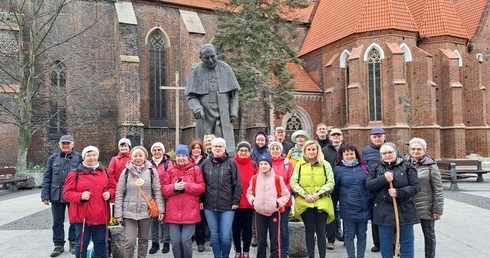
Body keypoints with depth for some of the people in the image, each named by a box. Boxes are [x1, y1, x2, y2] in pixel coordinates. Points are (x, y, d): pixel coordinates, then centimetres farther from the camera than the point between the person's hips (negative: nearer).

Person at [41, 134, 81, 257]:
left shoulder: (79, 158, -3)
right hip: (56, 195, 3)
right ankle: (58, 245, 24)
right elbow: (46, 178, 6)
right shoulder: (53, 158, 6)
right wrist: (45, 195, 0)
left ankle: (73, 243, 24)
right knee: (57, 222, 11)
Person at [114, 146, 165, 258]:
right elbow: (119, 194, 0)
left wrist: (160, 210, -5)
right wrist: (118, 213, -4)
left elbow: (158, 192, 0)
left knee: (143, 239, 14)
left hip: (146, 212, 1)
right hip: (129, 212, -1)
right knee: (130, 241, -5)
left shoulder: (151, 171, -1)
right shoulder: (126, 172, -1)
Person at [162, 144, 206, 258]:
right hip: (174, 211, 2)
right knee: (175, 241, 3)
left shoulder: (195, 169, 3)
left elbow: (201, 187, -3)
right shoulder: (170, 170, 8)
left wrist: (186, 186, -14)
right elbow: (164, 190, 4)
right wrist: (174, 187, -15)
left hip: (190, 211, -2)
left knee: (186, 240, -2)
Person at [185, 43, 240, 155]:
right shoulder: (196, 71, 3)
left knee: (226, 146, -6)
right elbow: (190, 95, 2)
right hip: (205, 115, 0)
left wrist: (233, 112, 1)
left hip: (223, 114, 0)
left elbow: (233, 92, 9)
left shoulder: (225, 68, 5)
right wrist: (196, 108, -17)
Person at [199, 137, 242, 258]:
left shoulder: (231, 162, -2)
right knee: (214, 235, 13)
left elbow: (237, 184, -2)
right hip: (209, 205, 3)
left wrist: (236, 201, -6)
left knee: (225, 236, 0)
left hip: (227, 206, -2)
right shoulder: (206, 163, 5)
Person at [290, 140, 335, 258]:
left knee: (321, 231, 3)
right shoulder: (299, 165, 6)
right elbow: (294, 183, 1)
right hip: (305, 203, 1)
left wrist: (319, 194, -12)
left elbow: (331, 182, 0)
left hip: (322, 202, -1)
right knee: (309, 231, 9)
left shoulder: (325, 164, 5)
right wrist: (305, 195, -12)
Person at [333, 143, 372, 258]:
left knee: (362, 235, 12)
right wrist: (344, 198, 6)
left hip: (364, 208, 3)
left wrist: (369, 200, 13)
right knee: (349, 235, 7)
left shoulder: (364, 167, 8)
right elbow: (335, 189, 4)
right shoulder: (338, 169, -1)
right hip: (348, 209, -3)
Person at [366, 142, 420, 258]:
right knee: (385, 241, 10)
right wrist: (384, 179, -20)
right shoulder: (376, 169, 7)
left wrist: (399, 193, -19)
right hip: (384, 211, 1)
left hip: (405, 210, -1)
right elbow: (368, 185, -5)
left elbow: (415, 187, -4)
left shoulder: (407, 167, 2)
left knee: (407, 240, 9)